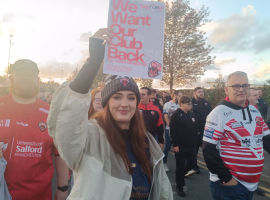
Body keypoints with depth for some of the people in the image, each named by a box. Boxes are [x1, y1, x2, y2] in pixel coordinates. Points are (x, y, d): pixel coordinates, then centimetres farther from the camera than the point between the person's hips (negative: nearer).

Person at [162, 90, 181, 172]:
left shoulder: (179, 105, 7)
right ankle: (164, 163, 19)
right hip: (169, 129, -4)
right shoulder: (167, 104, -3)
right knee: (167, 147, 3)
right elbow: (166, 118, -8)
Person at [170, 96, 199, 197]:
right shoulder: (176, 115, -11)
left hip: (191, 145, 6)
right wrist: (175, 144, -17)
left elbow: (196, 128, 15)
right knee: (180, 165, 4)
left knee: (192, 163, 12)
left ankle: (181, 175, 39)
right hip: (180, 145, -6)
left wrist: (195, 141, 9)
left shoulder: (192, 115, 8)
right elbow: (172, 131, -15)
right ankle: (179, 186, 20)